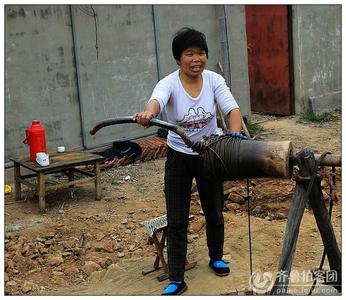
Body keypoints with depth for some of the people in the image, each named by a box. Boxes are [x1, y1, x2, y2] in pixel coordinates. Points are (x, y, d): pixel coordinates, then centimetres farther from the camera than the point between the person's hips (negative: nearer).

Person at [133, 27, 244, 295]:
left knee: (214, 212, 17)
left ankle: (216, 258, 42)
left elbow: (232, 109, -24)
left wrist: (234, 135, -45)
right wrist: (148, 113, -66)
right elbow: (157, 100, -43)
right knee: (177, 221, -1)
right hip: (179, 157, -2)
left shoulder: (214, 80, -13)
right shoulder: (169, 83, -20)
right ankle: (177, 280, 10)